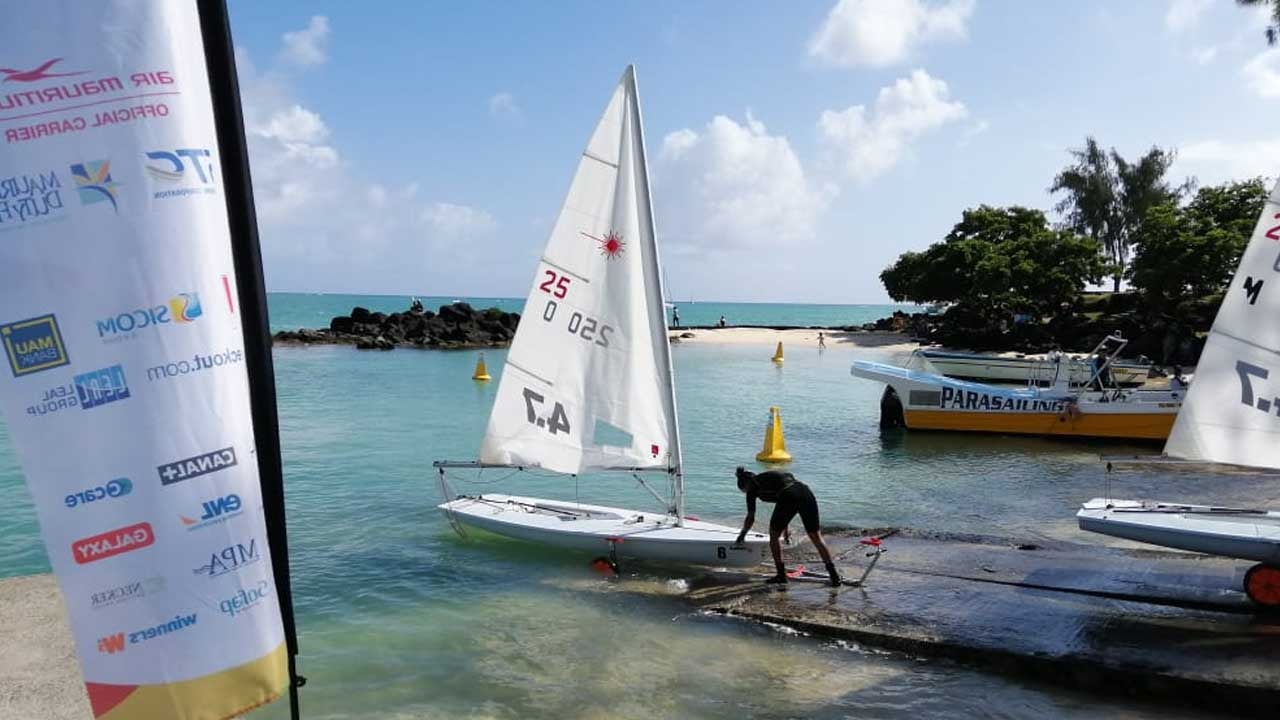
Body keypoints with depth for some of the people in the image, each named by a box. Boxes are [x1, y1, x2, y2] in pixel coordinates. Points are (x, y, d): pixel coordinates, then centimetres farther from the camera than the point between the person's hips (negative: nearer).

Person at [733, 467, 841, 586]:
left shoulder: (752, 487, 17)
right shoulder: (768, 476, 35)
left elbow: (751, 518, 22)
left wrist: (742, 535, 39)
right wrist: (785, 528, 50)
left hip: (789, 496, -6)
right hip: (806, 492, 6)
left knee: (774, 534, 16)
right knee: (816, 536, 12)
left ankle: (781, 575, 18)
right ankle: (834, 576, 8)